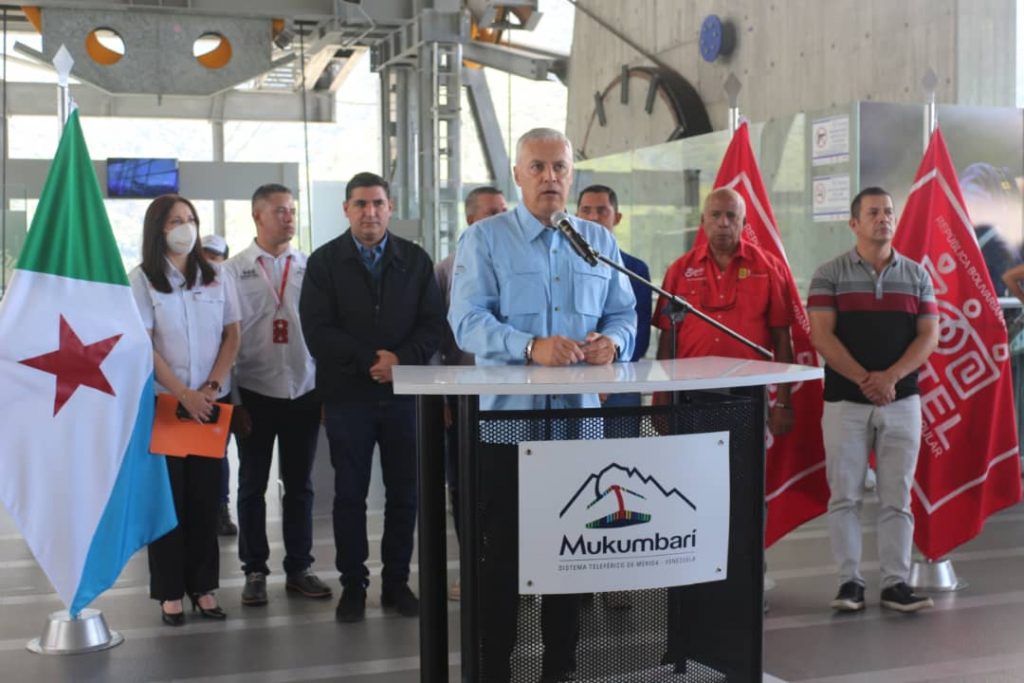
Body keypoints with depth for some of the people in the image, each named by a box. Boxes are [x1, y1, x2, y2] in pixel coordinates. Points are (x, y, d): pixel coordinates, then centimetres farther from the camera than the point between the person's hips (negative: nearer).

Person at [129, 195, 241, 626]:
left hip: (211, 402, 3)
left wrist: (212, 386, -6)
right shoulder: (142, 280, -1)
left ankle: (203, 586, 13)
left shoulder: (216, 279, 8)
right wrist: (183, 394, -14)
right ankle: (170, 591, 8)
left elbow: (232, 336, 8)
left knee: (206, 494, 5)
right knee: (168, 495, 1)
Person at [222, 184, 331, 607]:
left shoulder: (309, 268, 3)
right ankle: (254, 571, 20)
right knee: (253, 486, 8)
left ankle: (298, 568, 21)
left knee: (299, 485, 10)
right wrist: (233, 399, -5)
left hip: (304, 392, 2)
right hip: (255, 393, -1)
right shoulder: (234, 271, -1)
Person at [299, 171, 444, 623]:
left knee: (404, 492, 6)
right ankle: (353, 584, 15)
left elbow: (433, 324, 2)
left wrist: (401, 359, -15)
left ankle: (396, 581, 17)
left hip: (404, 392, 1)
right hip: (347, 394, -1)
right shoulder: (324, 262, 2)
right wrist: (371, 360, -15)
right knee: (350, 493, 5)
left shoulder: (415, 260, 7)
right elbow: (316, 331, -7)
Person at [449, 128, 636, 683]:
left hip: (578, 414, 4)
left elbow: (623, 315, 11)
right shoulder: (484, 240, 0)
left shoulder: (600, 242, 12)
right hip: (505, 414, -3)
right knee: (502, 548, 2)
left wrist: (611, 341, -13)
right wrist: (531, 348, -28)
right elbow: (468, 321, -13)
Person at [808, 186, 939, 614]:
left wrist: (891, 376, -13)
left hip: (902, 401, 2)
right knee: (844, 496, 0)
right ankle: (849, 582, 8)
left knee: (897, 497, 3)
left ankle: (895, 583, 9)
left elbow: (929, 336, 3)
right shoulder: (829, 275, 2)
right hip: (845, 402, -2)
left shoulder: (917, 276, 11)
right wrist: (864, 379, -15)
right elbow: (821, 336, -6)